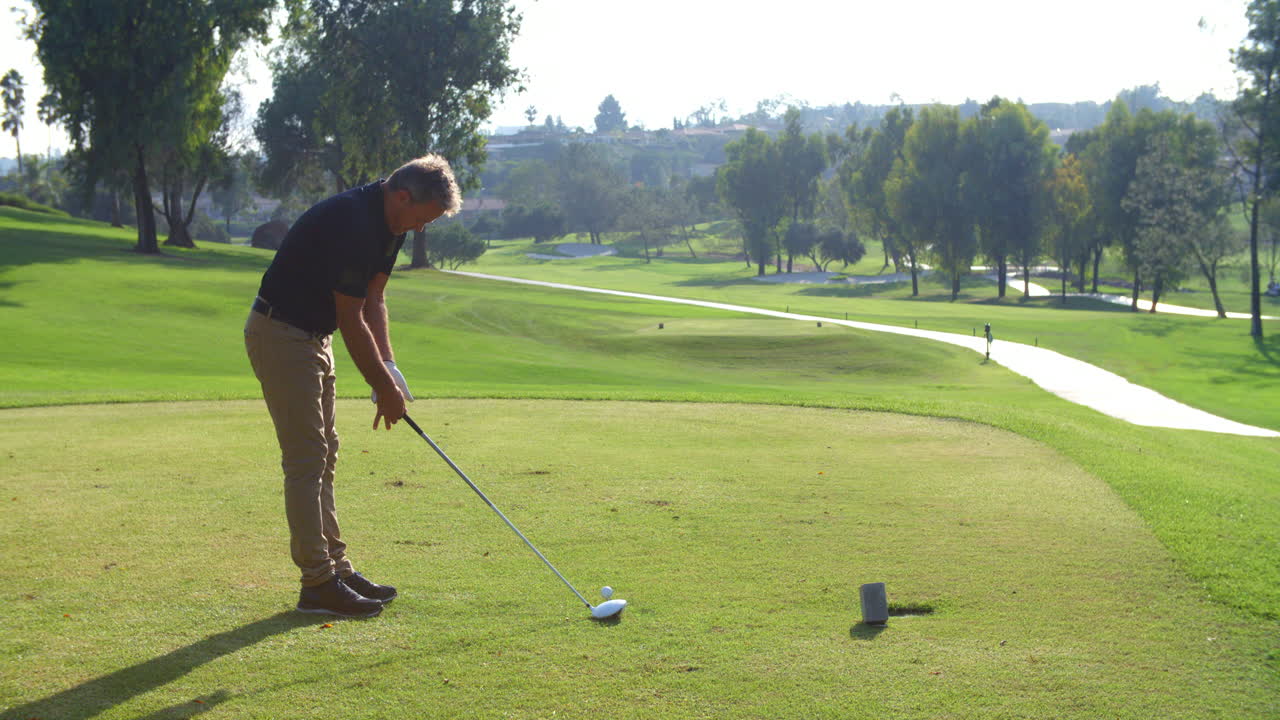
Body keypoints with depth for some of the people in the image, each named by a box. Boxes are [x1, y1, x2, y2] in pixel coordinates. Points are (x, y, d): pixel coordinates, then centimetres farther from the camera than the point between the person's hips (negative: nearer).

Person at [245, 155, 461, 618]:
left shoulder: (387, 224, 4)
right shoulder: (350, 222, -27)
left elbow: (372, 301, 9)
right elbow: (351, 319, -23)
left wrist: (388, 369, -3)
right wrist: (384, 387, -15)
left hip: (312, 336, 10)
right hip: (281, 334, -10)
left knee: (322, 457, 12)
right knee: (306, 459, -9)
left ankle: (336, 570, 18)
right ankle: (318, 585, -5)